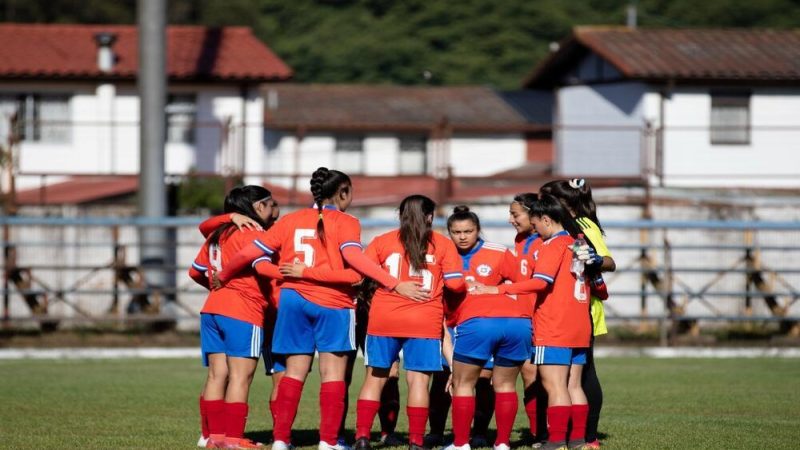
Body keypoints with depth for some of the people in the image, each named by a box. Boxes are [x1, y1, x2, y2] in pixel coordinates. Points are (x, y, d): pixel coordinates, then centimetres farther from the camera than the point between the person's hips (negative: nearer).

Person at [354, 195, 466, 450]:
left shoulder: (382, 242, 7)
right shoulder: (442, 244, 4)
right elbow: (455, 283, -2)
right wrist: (466, 285, 20)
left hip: (383, 320, 1)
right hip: (424, 322, -1)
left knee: (375, 378, 10)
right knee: (418, 381, 0)